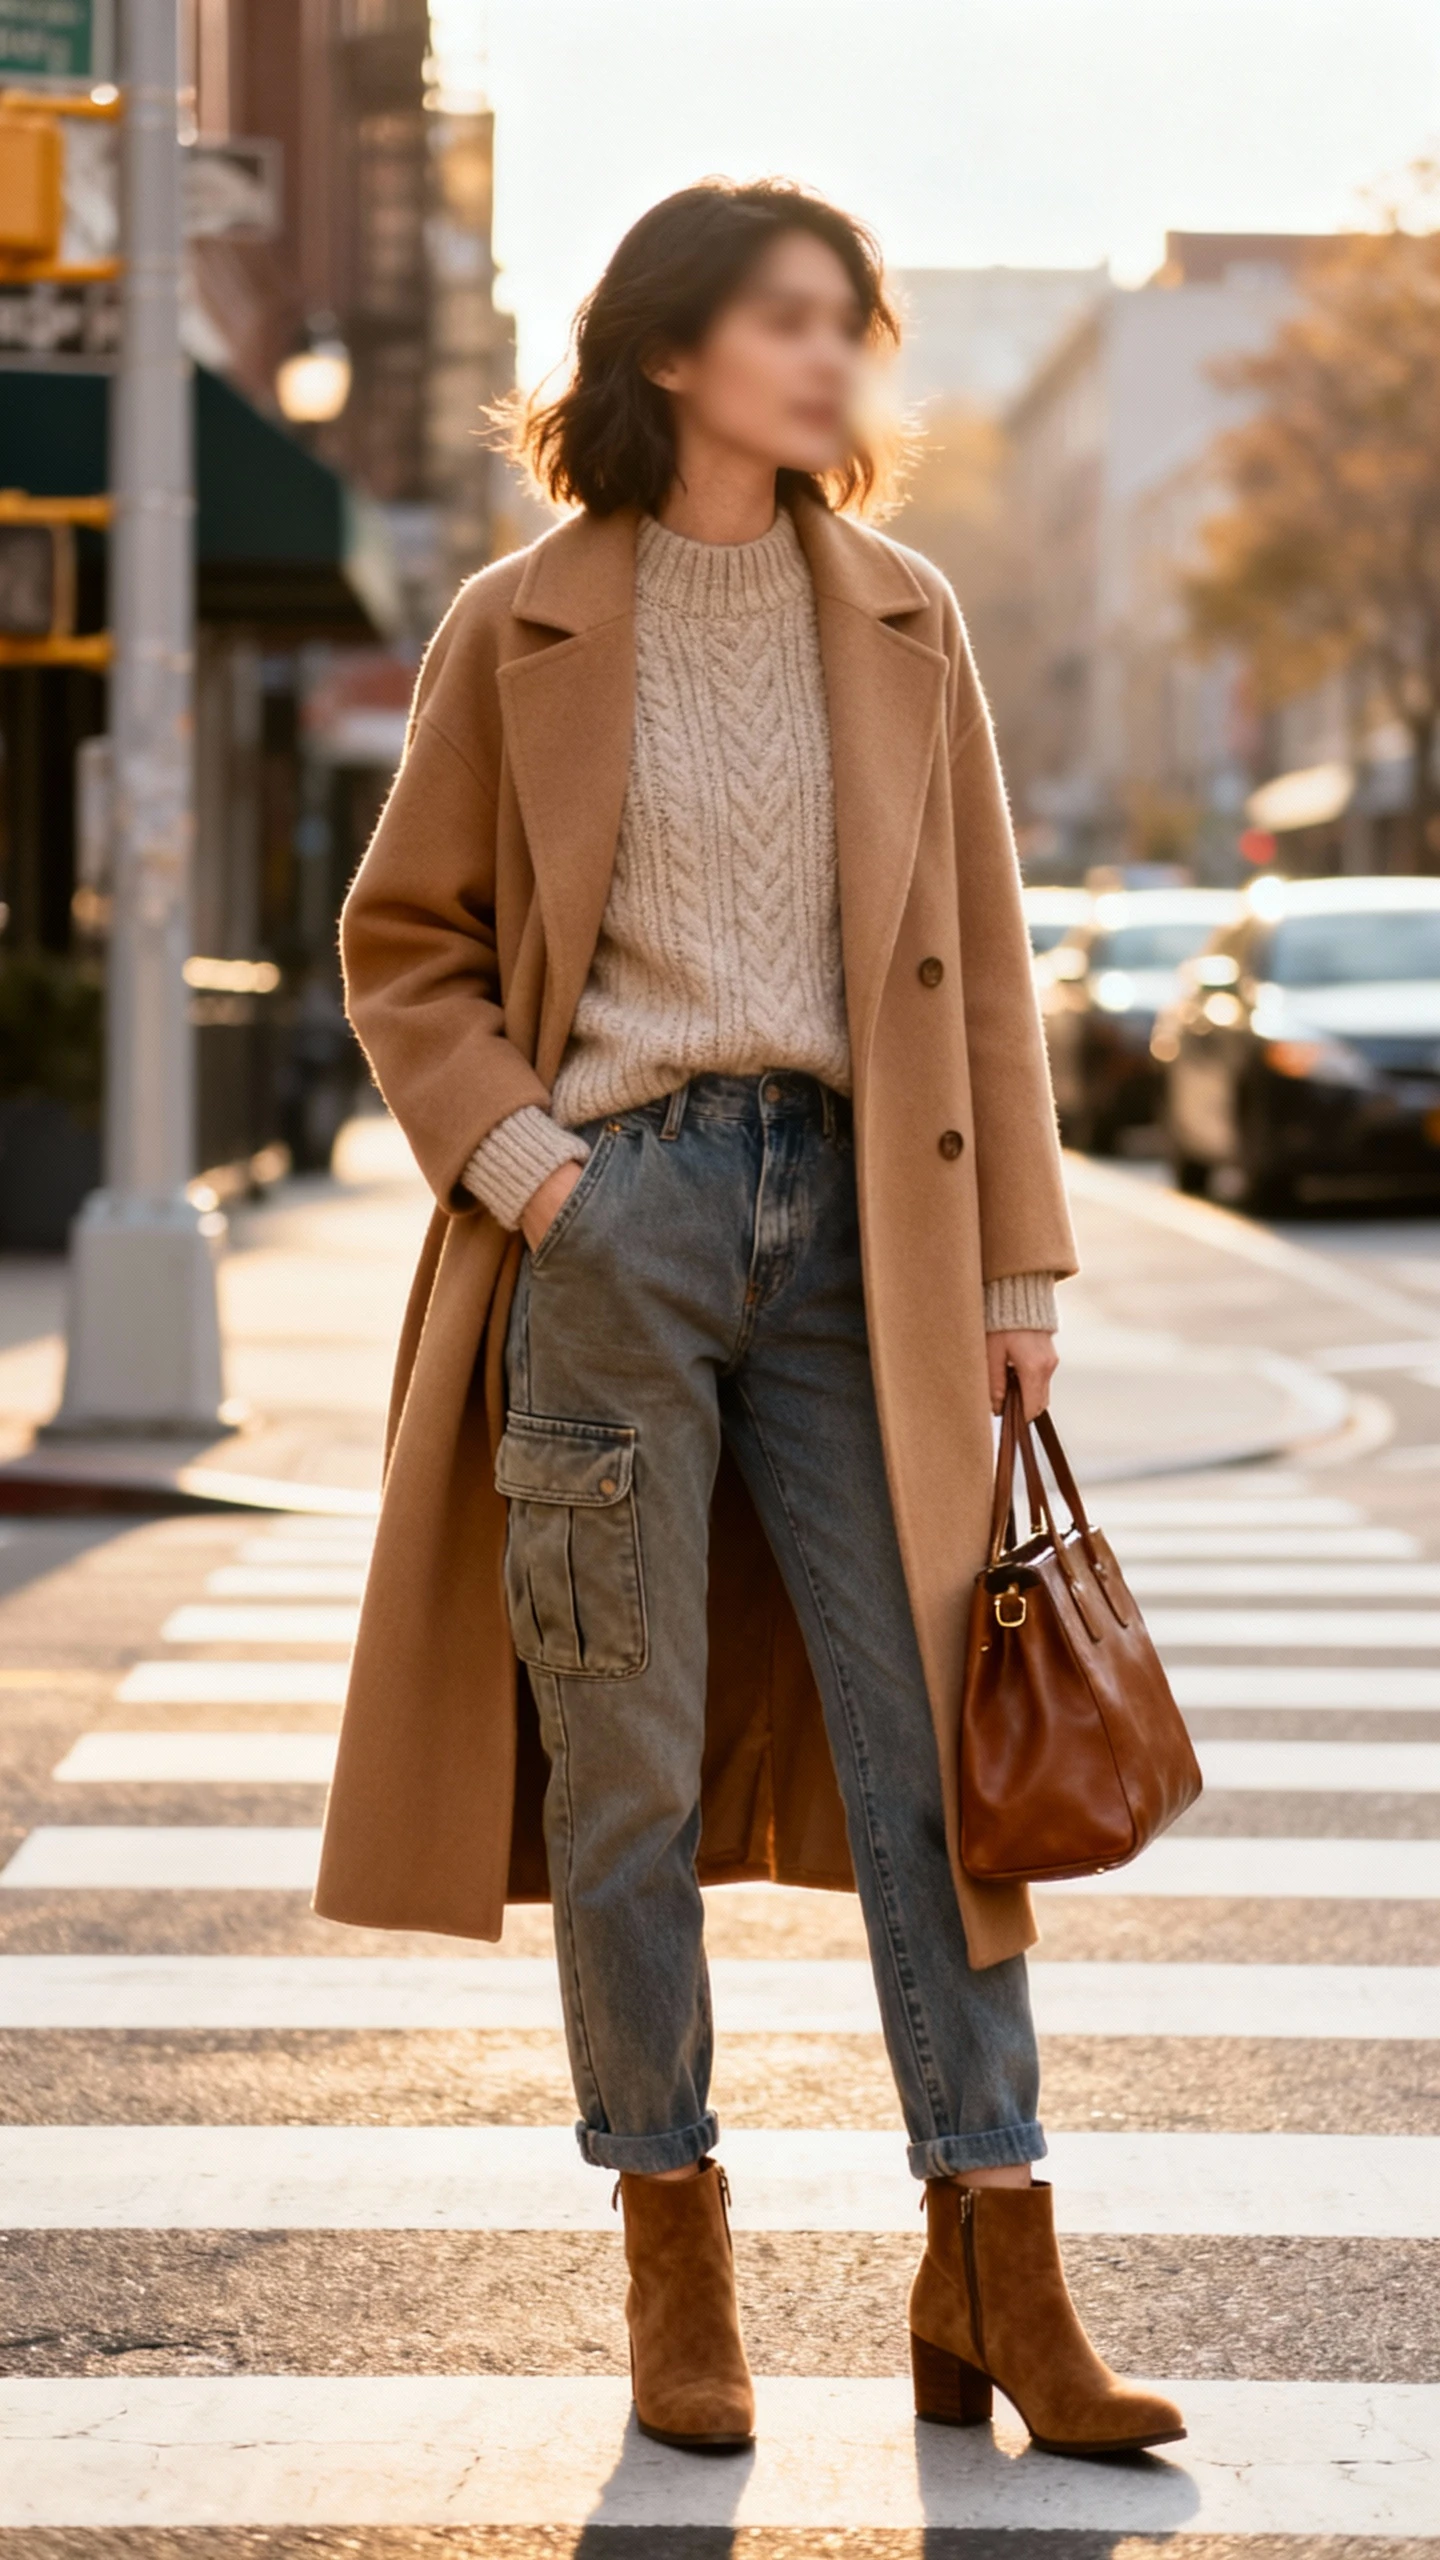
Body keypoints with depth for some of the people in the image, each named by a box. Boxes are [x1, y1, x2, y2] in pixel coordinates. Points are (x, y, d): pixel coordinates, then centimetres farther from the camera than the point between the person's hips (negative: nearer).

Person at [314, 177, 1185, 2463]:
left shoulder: (903, 621, 8)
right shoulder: (521, 629, 1)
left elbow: (981, 963, 10)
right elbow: (405, 945, 7)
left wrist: (1019, 1263, 6)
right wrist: (510, 1151, -8)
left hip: (848, 1218, 2)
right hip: (612, 1220, -2)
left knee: (934, 1744, 0)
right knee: (627, 1765, 3)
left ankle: (995, 2291, 5)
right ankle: (675, 2265, 15)